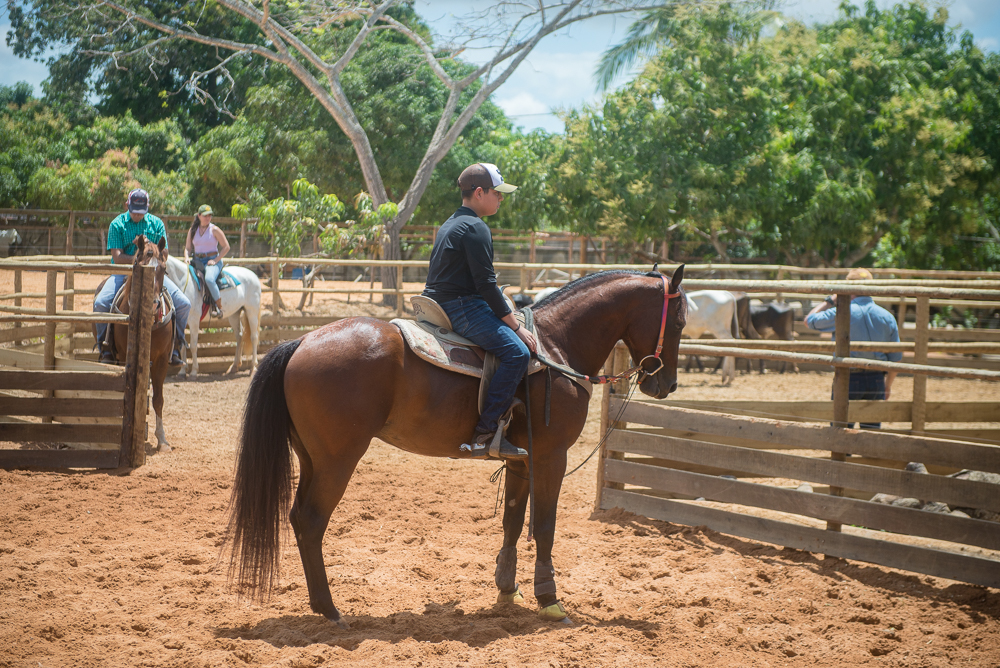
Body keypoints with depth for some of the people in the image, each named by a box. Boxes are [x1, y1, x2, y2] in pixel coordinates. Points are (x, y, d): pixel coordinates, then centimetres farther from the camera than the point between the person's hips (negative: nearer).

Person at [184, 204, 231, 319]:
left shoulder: (214, 230, -2)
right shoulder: (192, 231, 11)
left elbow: (226, 247, -2)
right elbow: (188, 248, 16)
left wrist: (215, 260, -11)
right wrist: (187, 258, -6)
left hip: (212, 261, -5)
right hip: (197, 261, 5)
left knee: (209, 279, -34)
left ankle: (218, 306, -24)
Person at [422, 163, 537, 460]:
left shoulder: (450, 224, 20)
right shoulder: (475, 228, -12)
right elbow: (486, 284, -17)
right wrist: (515, 327, -13)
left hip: (441, 303, 11)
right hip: (462, 308, -11)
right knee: (517, 351, -23)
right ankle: (485, 432, -27)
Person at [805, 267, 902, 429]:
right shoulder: (887, 317, 2)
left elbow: (809, 320, 5)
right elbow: (896, 358, 6)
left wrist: (830, 300, 11)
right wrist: (888, 385, 19)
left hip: (849, 378, -3)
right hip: (877, 380, 4)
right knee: (872, 428, 10)